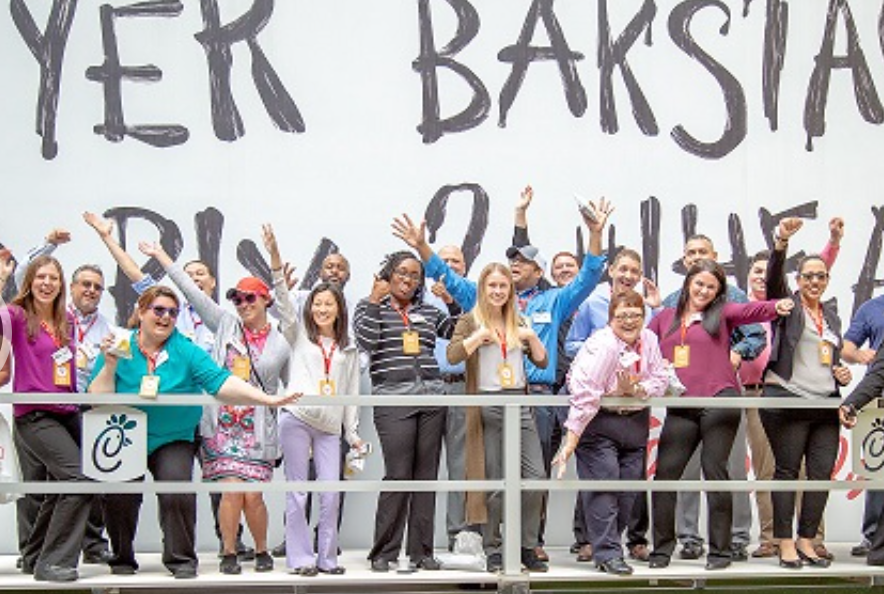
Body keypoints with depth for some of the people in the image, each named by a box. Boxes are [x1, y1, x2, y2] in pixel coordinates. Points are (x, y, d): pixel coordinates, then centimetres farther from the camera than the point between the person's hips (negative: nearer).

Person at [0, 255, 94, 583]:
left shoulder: (67, 321, 13)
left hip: (67, 413, 8)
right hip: (34, 416, -7)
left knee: (60, 489, 17)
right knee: (80, 479, -22)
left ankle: (34, 557, 37)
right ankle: (53, 563, -14)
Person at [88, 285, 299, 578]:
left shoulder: (186, 351, -3)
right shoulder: (118, 348, -2)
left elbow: (220, 382, -14)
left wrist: (268, 399, -25)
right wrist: (110, 365, -21)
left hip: (172, 438, 0)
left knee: (178, 494, -18)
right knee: (120, 497, -10)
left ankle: (181, 558, 2)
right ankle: (122, 558, 15)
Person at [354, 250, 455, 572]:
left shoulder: (429, 312, 19)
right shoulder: (372, 307, 9)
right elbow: (366, 341, -9)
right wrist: (375, 300, -6)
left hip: (432, 397, 4)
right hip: (393, 398, -4)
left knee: (427, 475, 3)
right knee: (397, 475, -9)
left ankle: (421, 551, 9)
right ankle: (384, 552, 0)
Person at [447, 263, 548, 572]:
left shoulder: (517, 323, 18)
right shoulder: (470, 321, 4)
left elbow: (542, 361, 14)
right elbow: (452, 355, -12)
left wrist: (531, 336, 0)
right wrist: (482, 334, -18)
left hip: (520, 402, 4)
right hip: (487, 405, -4)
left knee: (536, 476, -4)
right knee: (495, 482, -2)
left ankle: (527, 547, 6)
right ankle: (493, 550, 10)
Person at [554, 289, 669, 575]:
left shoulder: (649, 340, 1)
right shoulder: (602, 345, -20)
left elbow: (661, 380, 2)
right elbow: (585, 394, -27)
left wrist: (635, 390, -19)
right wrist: (570, 441, -32)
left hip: (635, 420, 7)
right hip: (598, 420, -6)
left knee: (629, 486, 6)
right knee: (603, 483, -12)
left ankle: (606, 542, 20)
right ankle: (607, 553, -8)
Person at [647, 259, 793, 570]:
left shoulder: (722, 313, 7)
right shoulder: (664, 317, 17)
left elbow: (750, 311, -11)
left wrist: (776, 306, -31)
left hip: (718, 401, -3)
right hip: (680, 407, 3)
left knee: (714, 472, -3)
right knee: (665, 473, 0)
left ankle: (720, 550, 5)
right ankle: (662, 547, 11)